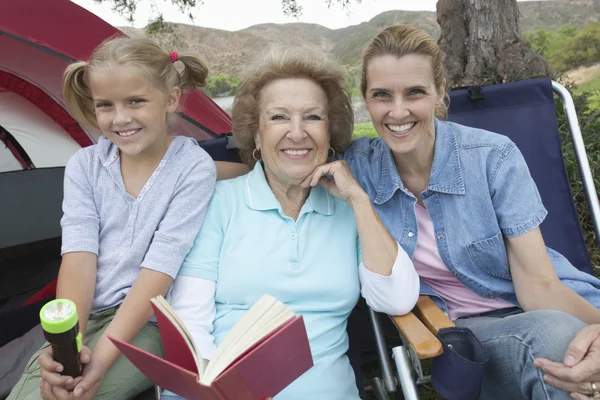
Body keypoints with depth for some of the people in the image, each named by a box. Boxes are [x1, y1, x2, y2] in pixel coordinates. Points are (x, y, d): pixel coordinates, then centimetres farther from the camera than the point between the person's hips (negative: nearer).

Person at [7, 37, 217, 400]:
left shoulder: (193, 168, -11)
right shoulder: (84, 166, 2)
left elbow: (161, 265, -17)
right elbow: (79, 255, -7)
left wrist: (102, 357, -23)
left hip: (151, 324, -4)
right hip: (85, 318, 4)